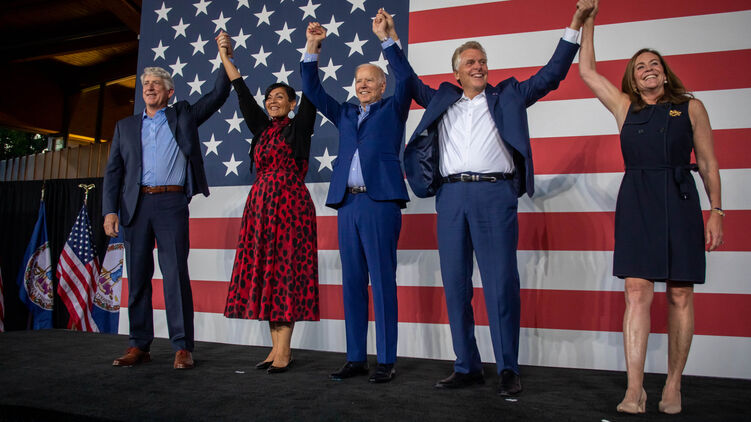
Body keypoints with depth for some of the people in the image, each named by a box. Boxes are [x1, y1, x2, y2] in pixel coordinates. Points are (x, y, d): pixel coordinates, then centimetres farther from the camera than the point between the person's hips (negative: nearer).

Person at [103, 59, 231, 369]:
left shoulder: (183, 116, 14)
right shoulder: (125, 126, 19)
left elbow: (219, 94, 9)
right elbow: (113, 170, 13)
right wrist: (110, 211, 2)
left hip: (171, 204, -3)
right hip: (136, 205, 3)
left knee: (176, 275, -7)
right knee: (138, 276, 5)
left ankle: (182, 347, -3)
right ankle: (139, 346, 14)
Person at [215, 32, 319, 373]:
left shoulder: (299, 126, 5)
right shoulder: (262, 128, 17)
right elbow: (242, 93, 15)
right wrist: (225, 56, 12)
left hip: (290, 203, -6)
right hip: (260, 203, 6)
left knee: (287, 272, -7)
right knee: (264, 271, 3)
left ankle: (284, 349, -4)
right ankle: (277, 347, 9)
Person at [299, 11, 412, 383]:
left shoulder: (393, 109, 11)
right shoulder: (346, 115, 23)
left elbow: (405, 77, -3)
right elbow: (313, 91, 21)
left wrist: (386, 39, -5)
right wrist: (312, 49, 13)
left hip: (380, 202, -5)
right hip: (347, 203, 5)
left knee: (383, 283, -3)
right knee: (352, 283, 7)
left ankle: (386, 361, 4)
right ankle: (355, 358, 15)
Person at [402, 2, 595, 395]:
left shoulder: (508, 95, 17)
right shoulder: (442, 100, 21)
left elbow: (551, 73, 15)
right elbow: (409, 82, 28)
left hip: (495, 193, -2)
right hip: (451, 196, 3)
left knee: (501, 284, -5)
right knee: (455, 285, 3)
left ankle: (508, 369, 7)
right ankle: (467, 367, 14)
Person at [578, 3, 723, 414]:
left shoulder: (691, 107, 10)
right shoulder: (625, 106, 14)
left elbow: (708, 163, 8)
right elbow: (587, 71, 16)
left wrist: (716, 211, 0)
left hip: (679, 202, 0)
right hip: (636, 203, 1)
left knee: (680, 295, 1)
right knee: (637, 292, -6)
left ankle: (673, 385, 13)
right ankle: (634, 390, -5)